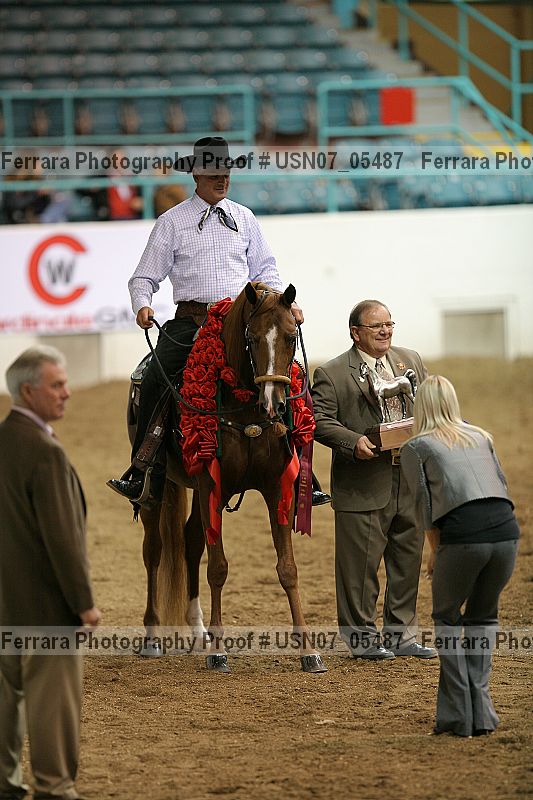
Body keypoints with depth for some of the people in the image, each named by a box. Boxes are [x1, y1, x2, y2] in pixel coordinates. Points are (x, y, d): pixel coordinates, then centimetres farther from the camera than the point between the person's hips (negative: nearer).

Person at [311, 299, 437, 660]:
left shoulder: (411, 360, 12)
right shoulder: (332, 374, -5)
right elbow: (320, 420, -11)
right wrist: (354, 442, -25)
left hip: (410, 481, 5)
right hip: (364, 486, -5)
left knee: (408, 560, 11)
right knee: (361, 565, 0)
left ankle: (400, 635, 22)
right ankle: (362, 636, 11)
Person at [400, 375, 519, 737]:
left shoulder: (416, 447, 14)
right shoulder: (481, 437, 26)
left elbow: (425, 508, 11)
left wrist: (437, 553, 26)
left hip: (463, 534, -4)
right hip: (506, 529, 4)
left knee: (447, 618, 18)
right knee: (483, 616, 24)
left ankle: (458, 715, 11)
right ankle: (481, 712, 18)